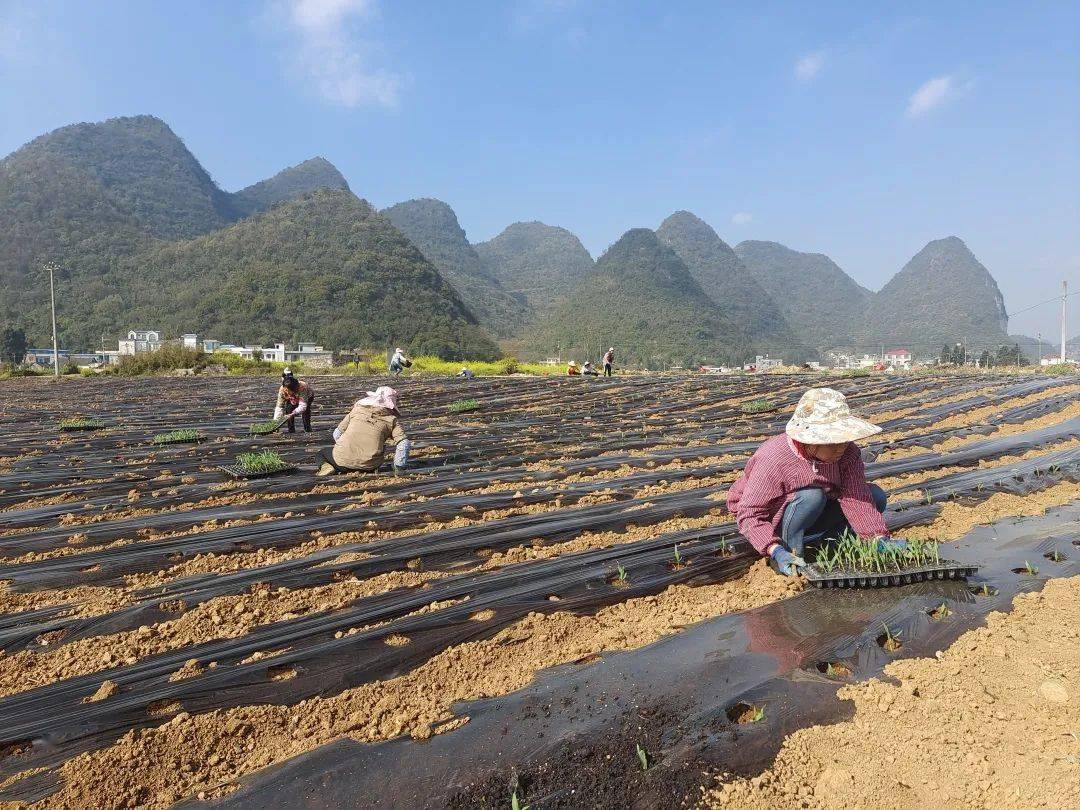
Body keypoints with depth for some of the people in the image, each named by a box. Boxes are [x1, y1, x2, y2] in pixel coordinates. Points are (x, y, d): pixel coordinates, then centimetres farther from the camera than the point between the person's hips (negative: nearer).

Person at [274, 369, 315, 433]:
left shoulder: (302, 387, -46)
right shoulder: (282, 390, -33)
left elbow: (302, 406, -49)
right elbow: (279, 406, -28)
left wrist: (293, 414, -63)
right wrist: (276, 420, -38)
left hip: (308, 396, -3)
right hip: (293, 399, 3)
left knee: (305, 409, -28)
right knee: (288, 408, -20)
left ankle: (307, 429, -11)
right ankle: (291, 430, -4)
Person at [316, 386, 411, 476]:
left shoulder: (356, 410, 16)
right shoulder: (392, 420, 9)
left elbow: (337, 433, 20)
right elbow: (404, 443, -3)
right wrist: (398, 467, 8)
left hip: (343, 459, 2)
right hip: (368, 465, -1)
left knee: (326, 452, 33)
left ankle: (329, 467, -1)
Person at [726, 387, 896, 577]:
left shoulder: (848, 452, -16)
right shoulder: (773, 461, -34)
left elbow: (856, 497, -22)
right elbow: (749, 515, -32)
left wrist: (880, 539, -35)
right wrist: (776, 551, -44)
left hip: (812, 517, 7)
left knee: (875, 496, -8)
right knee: (811, 496, -36)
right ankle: (789, 551, -16)